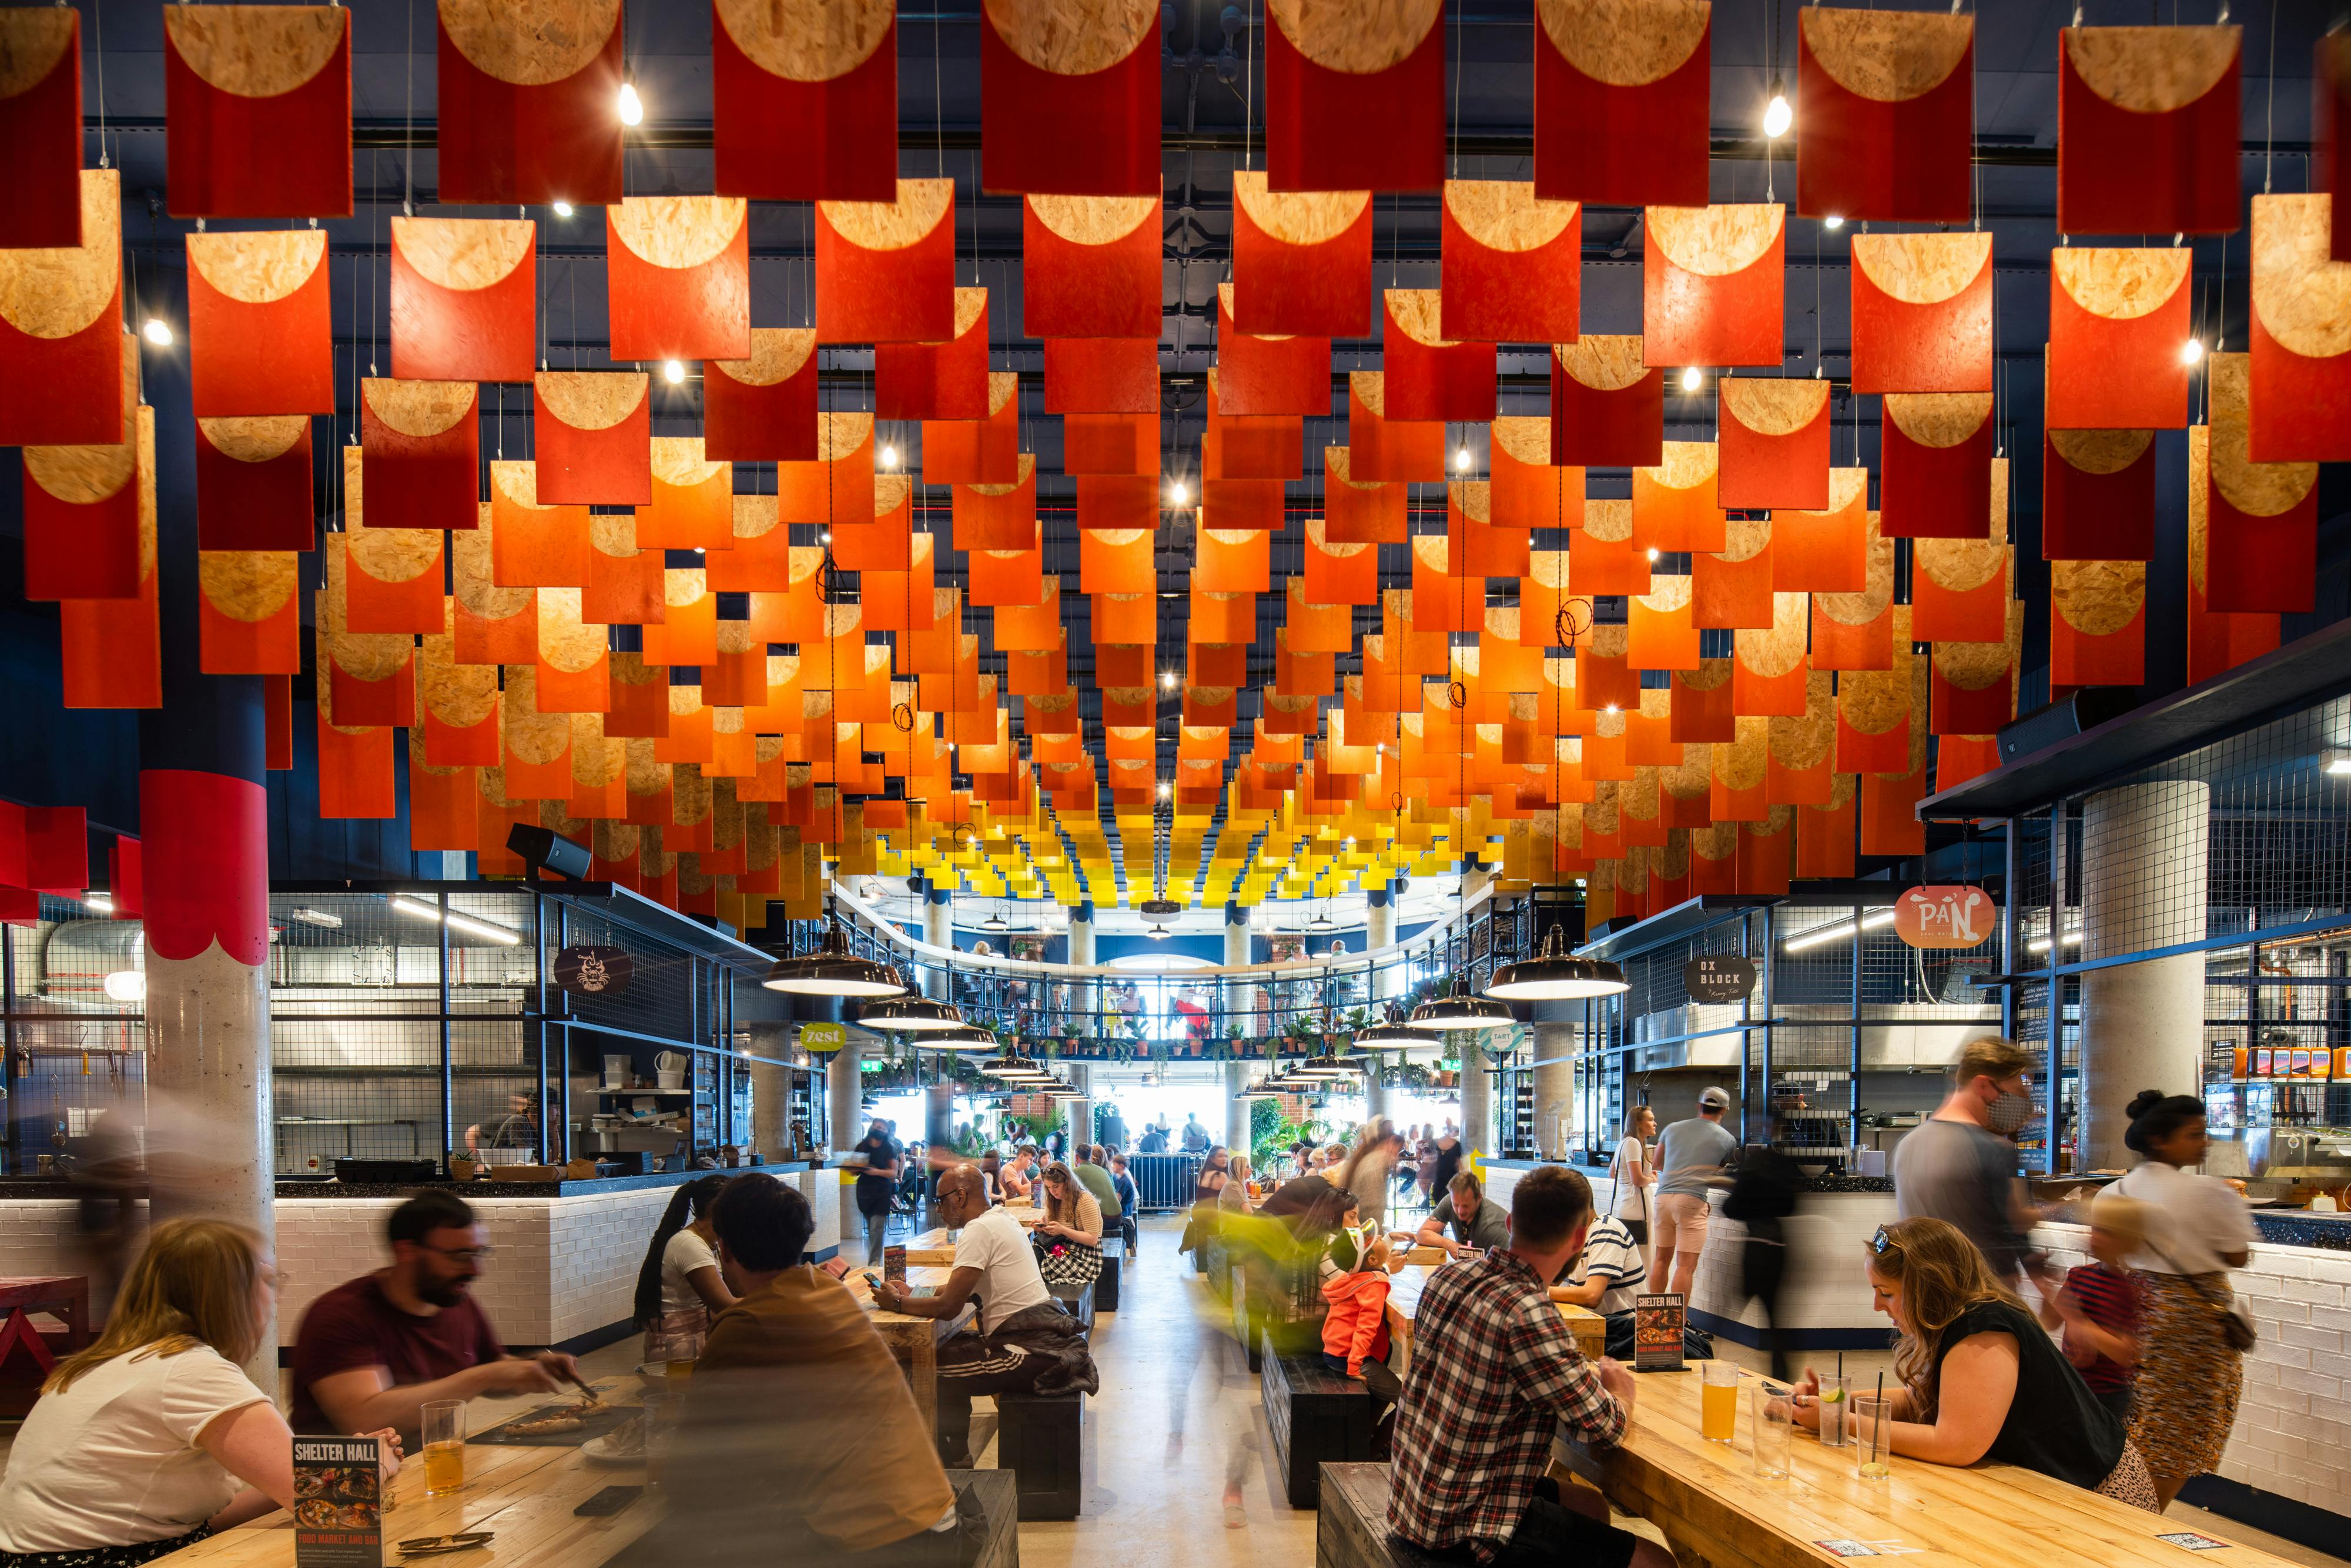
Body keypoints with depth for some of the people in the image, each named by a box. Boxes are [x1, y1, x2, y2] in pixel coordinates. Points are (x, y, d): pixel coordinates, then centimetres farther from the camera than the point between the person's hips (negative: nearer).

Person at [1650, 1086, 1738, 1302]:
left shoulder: (1673, 1128, 15)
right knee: (1686, 1266, -5)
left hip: (1663, 1197, 5)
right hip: (1693, 1200, -5)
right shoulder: (1727, 1140, 5)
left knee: (1662, 1260, 16)